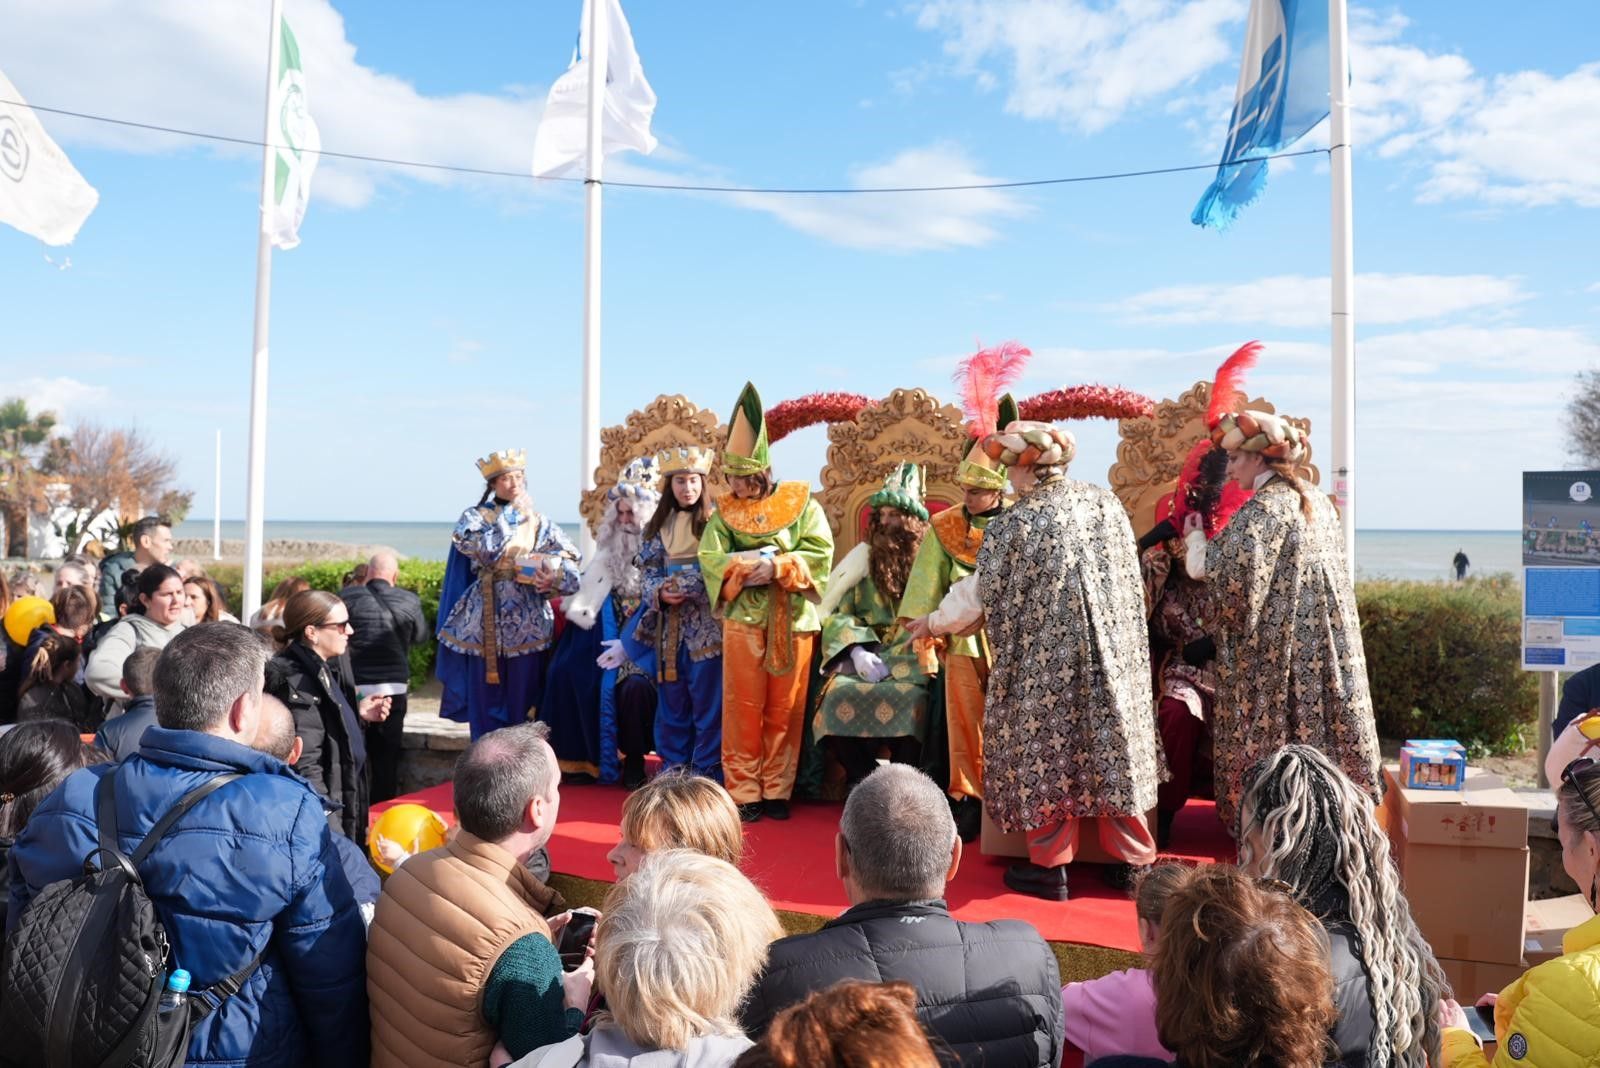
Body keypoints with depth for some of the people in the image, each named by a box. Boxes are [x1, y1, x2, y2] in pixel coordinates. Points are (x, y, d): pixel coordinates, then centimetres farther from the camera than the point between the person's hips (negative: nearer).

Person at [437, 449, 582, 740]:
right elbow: (481, 550, -15)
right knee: (486, 695, 2)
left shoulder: (539, 522, 10)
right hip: (486, 622, -1)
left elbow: (568, 560, 0)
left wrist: (555, 577, -21)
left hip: (528, 622, 1)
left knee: (523, 698, 2)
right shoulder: (475, 517, 6)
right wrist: (510, 517, -9)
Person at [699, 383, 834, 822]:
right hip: (744, 619, 1)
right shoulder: (727, 510, 6)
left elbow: (820, 553, -6)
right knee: (743, 710, 2)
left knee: (785, 711, 7)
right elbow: (710, 558, -3)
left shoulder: (801, 501, 1)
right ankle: (744, 792, 11)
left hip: (792, 620, 0)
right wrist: (748, 565, -20)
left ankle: (777, 790, 18)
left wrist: (777, 566, -18)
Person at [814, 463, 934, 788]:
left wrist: (896, 661, -14)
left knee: (909, 699, -33)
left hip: (912, 660, -2)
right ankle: (863, 782, -8)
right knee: (840, 694, -26)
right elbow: (838, 613, 7)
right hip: (866, 655, 3)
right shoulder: (864, 558, 13)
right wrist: (857, 651, -12)